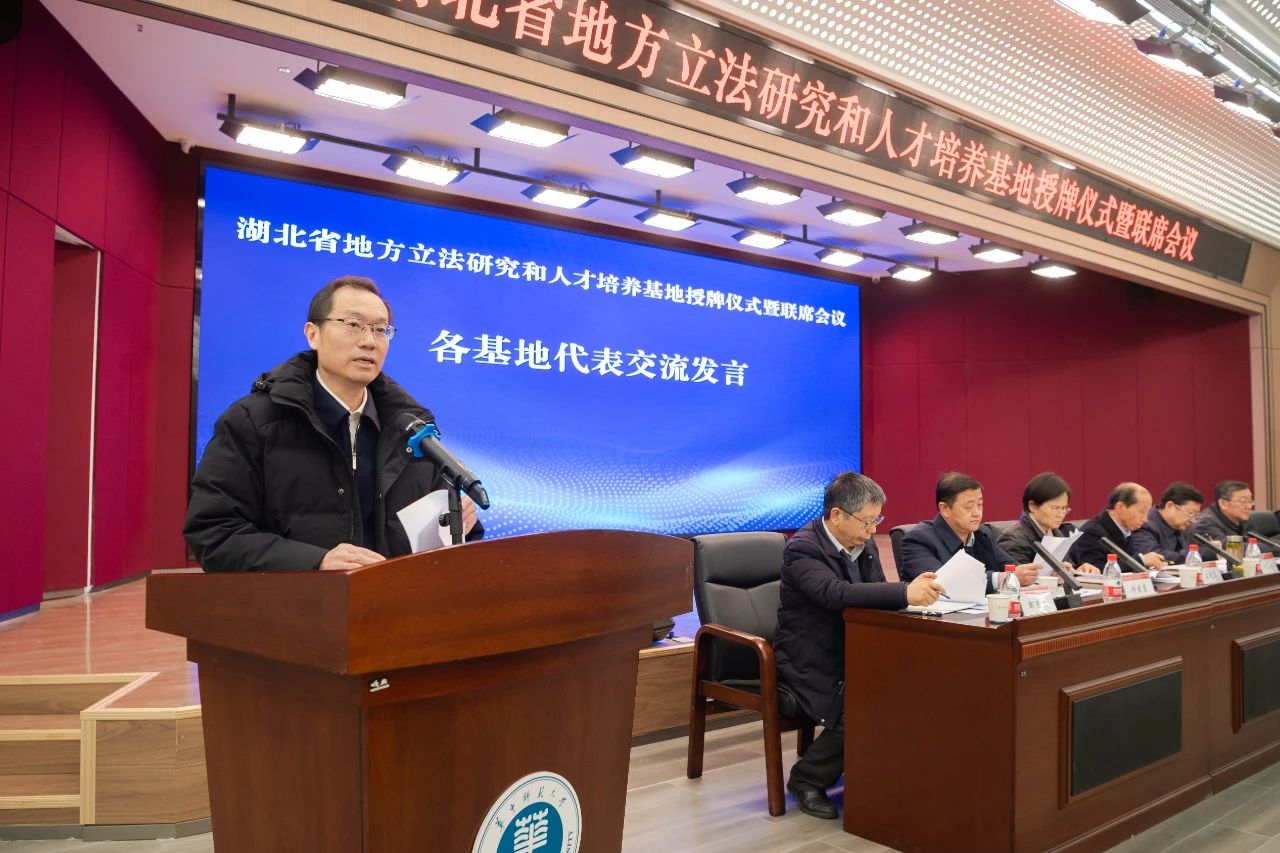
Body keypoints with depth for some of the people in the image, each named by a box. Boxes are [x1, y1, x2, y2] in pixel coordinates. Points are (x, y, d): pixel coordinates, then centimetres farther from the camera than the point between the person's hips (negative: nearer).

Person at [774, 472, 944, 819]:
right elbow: (837, 594, -35)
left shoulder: (865, 545, 8)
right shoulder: (803, 549, -18)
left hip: (853, 657, 7)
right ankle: (807, 779, -3)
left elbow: (876, 598, 4)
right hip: (812, 667, -7)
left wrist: (914, 590, -17)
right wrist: (906, 593, -40)